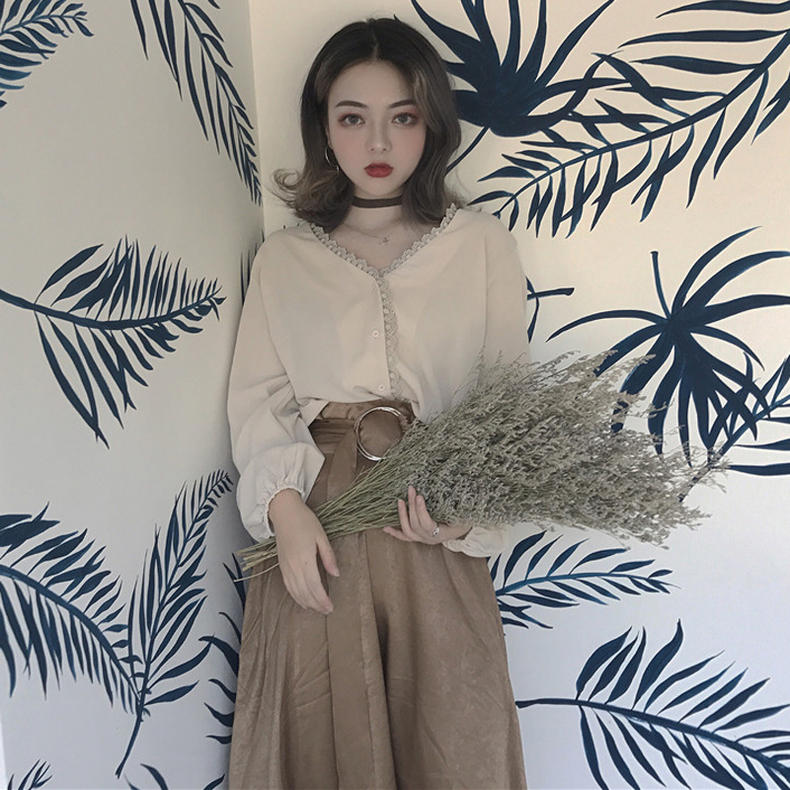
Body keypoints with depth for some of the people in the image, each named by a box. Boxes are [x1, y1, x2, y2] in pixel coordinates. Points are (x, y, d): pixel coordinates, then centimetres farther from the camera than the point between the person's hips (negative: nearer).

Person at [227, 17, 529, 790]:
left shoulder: (482, 244, 4)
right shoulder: (283, 257, 8)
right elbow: (257, 398, 4)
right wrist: (285, 506, -12)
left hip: (438, 524, 0)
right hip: (312, 516, 1)